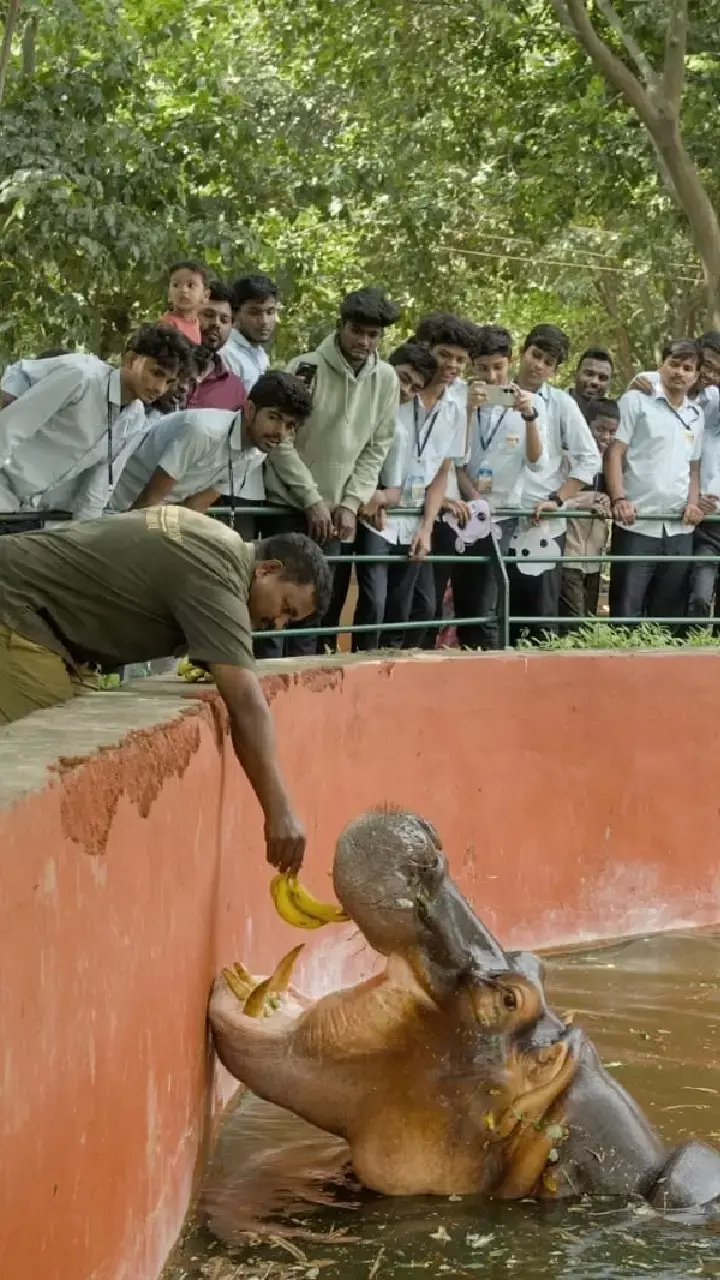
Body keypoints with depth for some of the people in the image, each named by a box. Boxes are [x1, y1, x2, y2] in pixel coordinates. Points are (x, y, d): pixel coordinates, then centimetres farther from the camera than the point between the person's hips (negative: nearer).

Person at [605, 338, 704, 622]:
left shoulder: (696, 415, 17)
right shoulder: (636, 401, 2)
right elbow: (614, 453, -4)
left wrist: (693, 503, 3)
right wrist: (619, 499, -17)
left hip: (679, 529, 5)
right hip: (636, 526, -5)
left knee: (669, 614, 8)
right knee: (626, 612, -6)